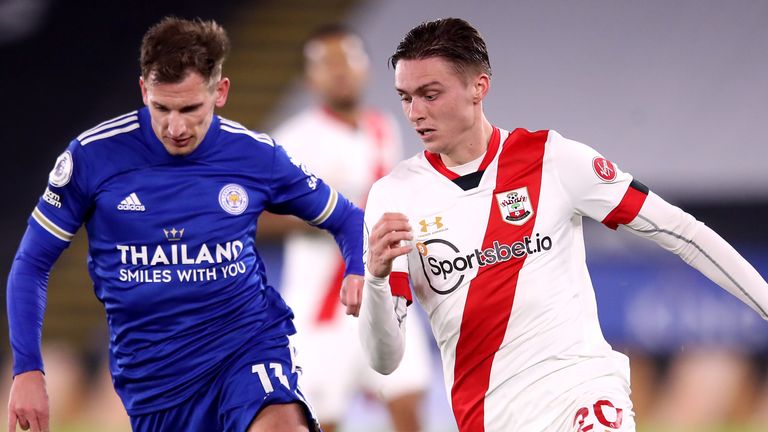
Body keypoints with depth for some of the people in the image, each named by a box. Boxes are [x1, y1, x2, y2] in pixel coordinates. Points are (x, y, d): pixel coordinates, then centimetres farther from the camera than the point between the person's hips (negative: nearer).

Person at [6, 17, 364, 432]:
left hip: (248, 340, -1)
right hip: (152, 377, 1)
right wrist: (27, 371, -7)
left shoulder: (257, 156, -3)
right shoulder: (92, 156, -8)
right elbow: (32, 263, 2)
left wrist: (358, 273, -11)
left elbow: (346, 219, 12)